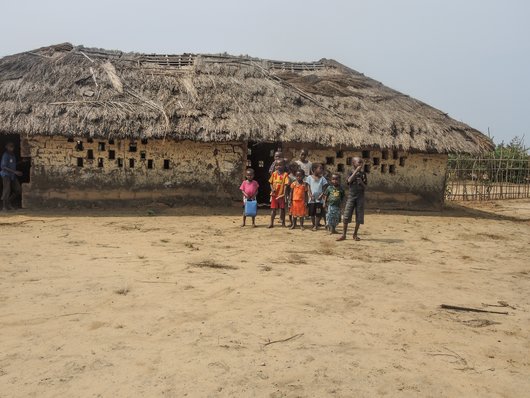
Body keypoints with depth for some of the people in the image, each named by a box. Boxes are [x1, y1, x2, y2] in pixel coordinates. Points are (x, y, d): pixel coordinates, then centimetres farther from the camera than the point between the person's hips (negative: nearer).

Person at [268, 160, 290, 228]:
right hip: (274, 194, 3)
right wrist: (272, 189, -10)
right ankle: (271, 223, 14)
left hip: (281, 195, -3)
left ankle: (283, 223, 18)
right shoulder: (274, 174, 4)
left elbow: (286, 184, -11)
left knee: (282, 209, 7)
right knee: (273, 209, 7)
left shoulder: (285, 174, -7)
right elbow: (271, 183, 7)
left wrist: (284, 193, -20)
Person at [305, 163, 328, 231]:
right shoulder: (309, 177, 2)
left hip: (319, 199, 0)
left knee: (318, 213, -2)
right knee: (312, 213, 5)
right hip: (312, 199, 0)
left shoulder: (322, 178, 4)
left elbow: (324, 188, 4)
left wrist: (321, 195, -10)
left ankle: (316, 226, 5)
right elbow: (308, 187, 1)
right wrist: (311, 195, -10)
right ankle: (313, 225, 19)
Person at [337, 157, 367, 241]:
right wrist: (356, 170, -17)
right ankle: (344, 235, 1)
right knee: (346, 216, -6)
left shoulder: (363, 174, 8)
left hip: (360, 197, 2)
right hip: (351, 196, -2)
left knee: (359, 217, 2)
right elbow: (349, 180, -18)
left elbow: (365, 187, 7)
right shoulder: (351, 173, 4)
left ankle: (355, 234, 14)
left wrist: (361, 182, -13)